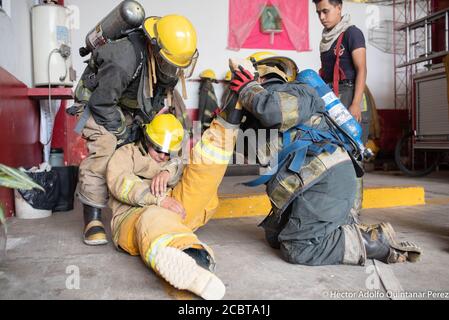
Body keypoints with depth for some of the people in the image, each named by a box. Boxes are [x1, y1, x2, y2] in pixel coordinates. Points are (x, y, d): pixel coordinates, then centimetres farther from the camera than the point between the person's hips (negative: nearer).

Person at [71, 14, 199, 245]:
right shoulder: (124, 61, -39)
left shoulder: (171, 60, -16)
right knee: (104, 148, -28)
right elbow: (101, 103, -30)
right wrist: (125, 133, -20)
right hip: (98, 100, -7)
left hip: (134, 104, 7)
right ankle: (92, 218, -18)